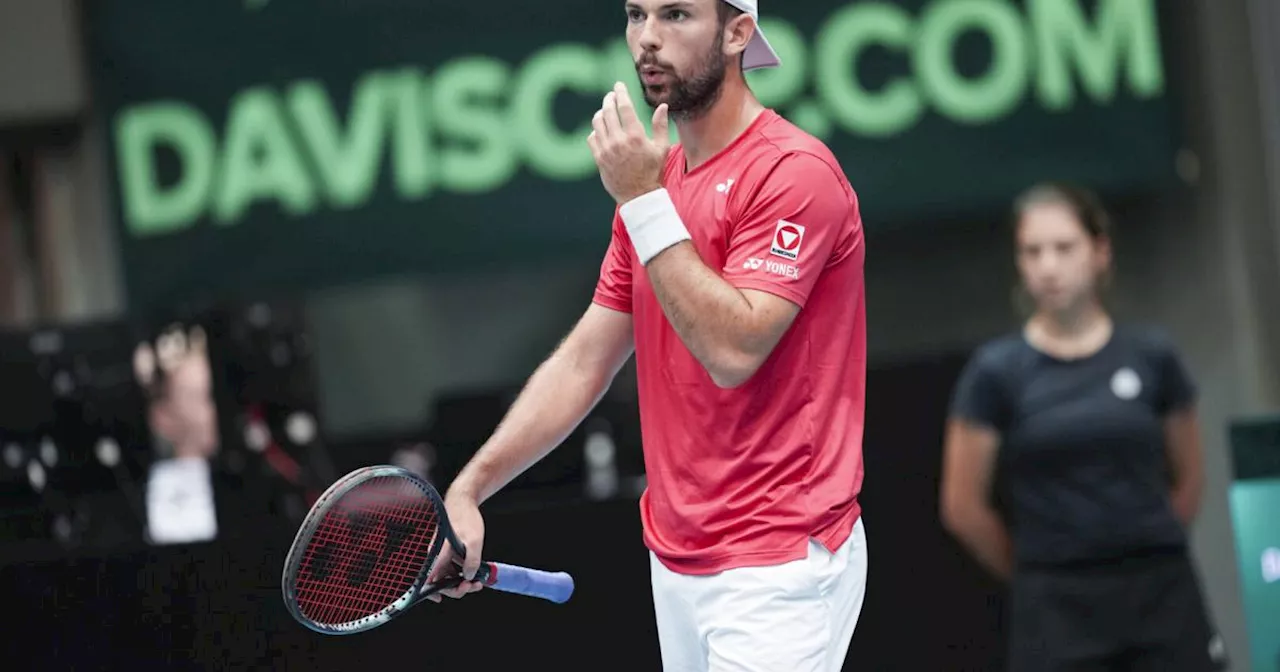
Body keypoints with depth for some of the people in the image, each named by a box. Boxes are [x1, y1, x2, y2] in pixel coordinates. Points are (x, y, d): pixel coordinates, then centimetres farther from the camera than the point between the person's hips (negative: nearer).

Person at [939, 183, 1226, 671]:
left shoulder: (1152, 356, 4)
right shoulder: (997, 372, -2)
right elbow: (964, 507, 3)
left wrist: (1140, 551, 12)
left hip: (1163, 594, 2)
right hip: (1057, 612, -2)